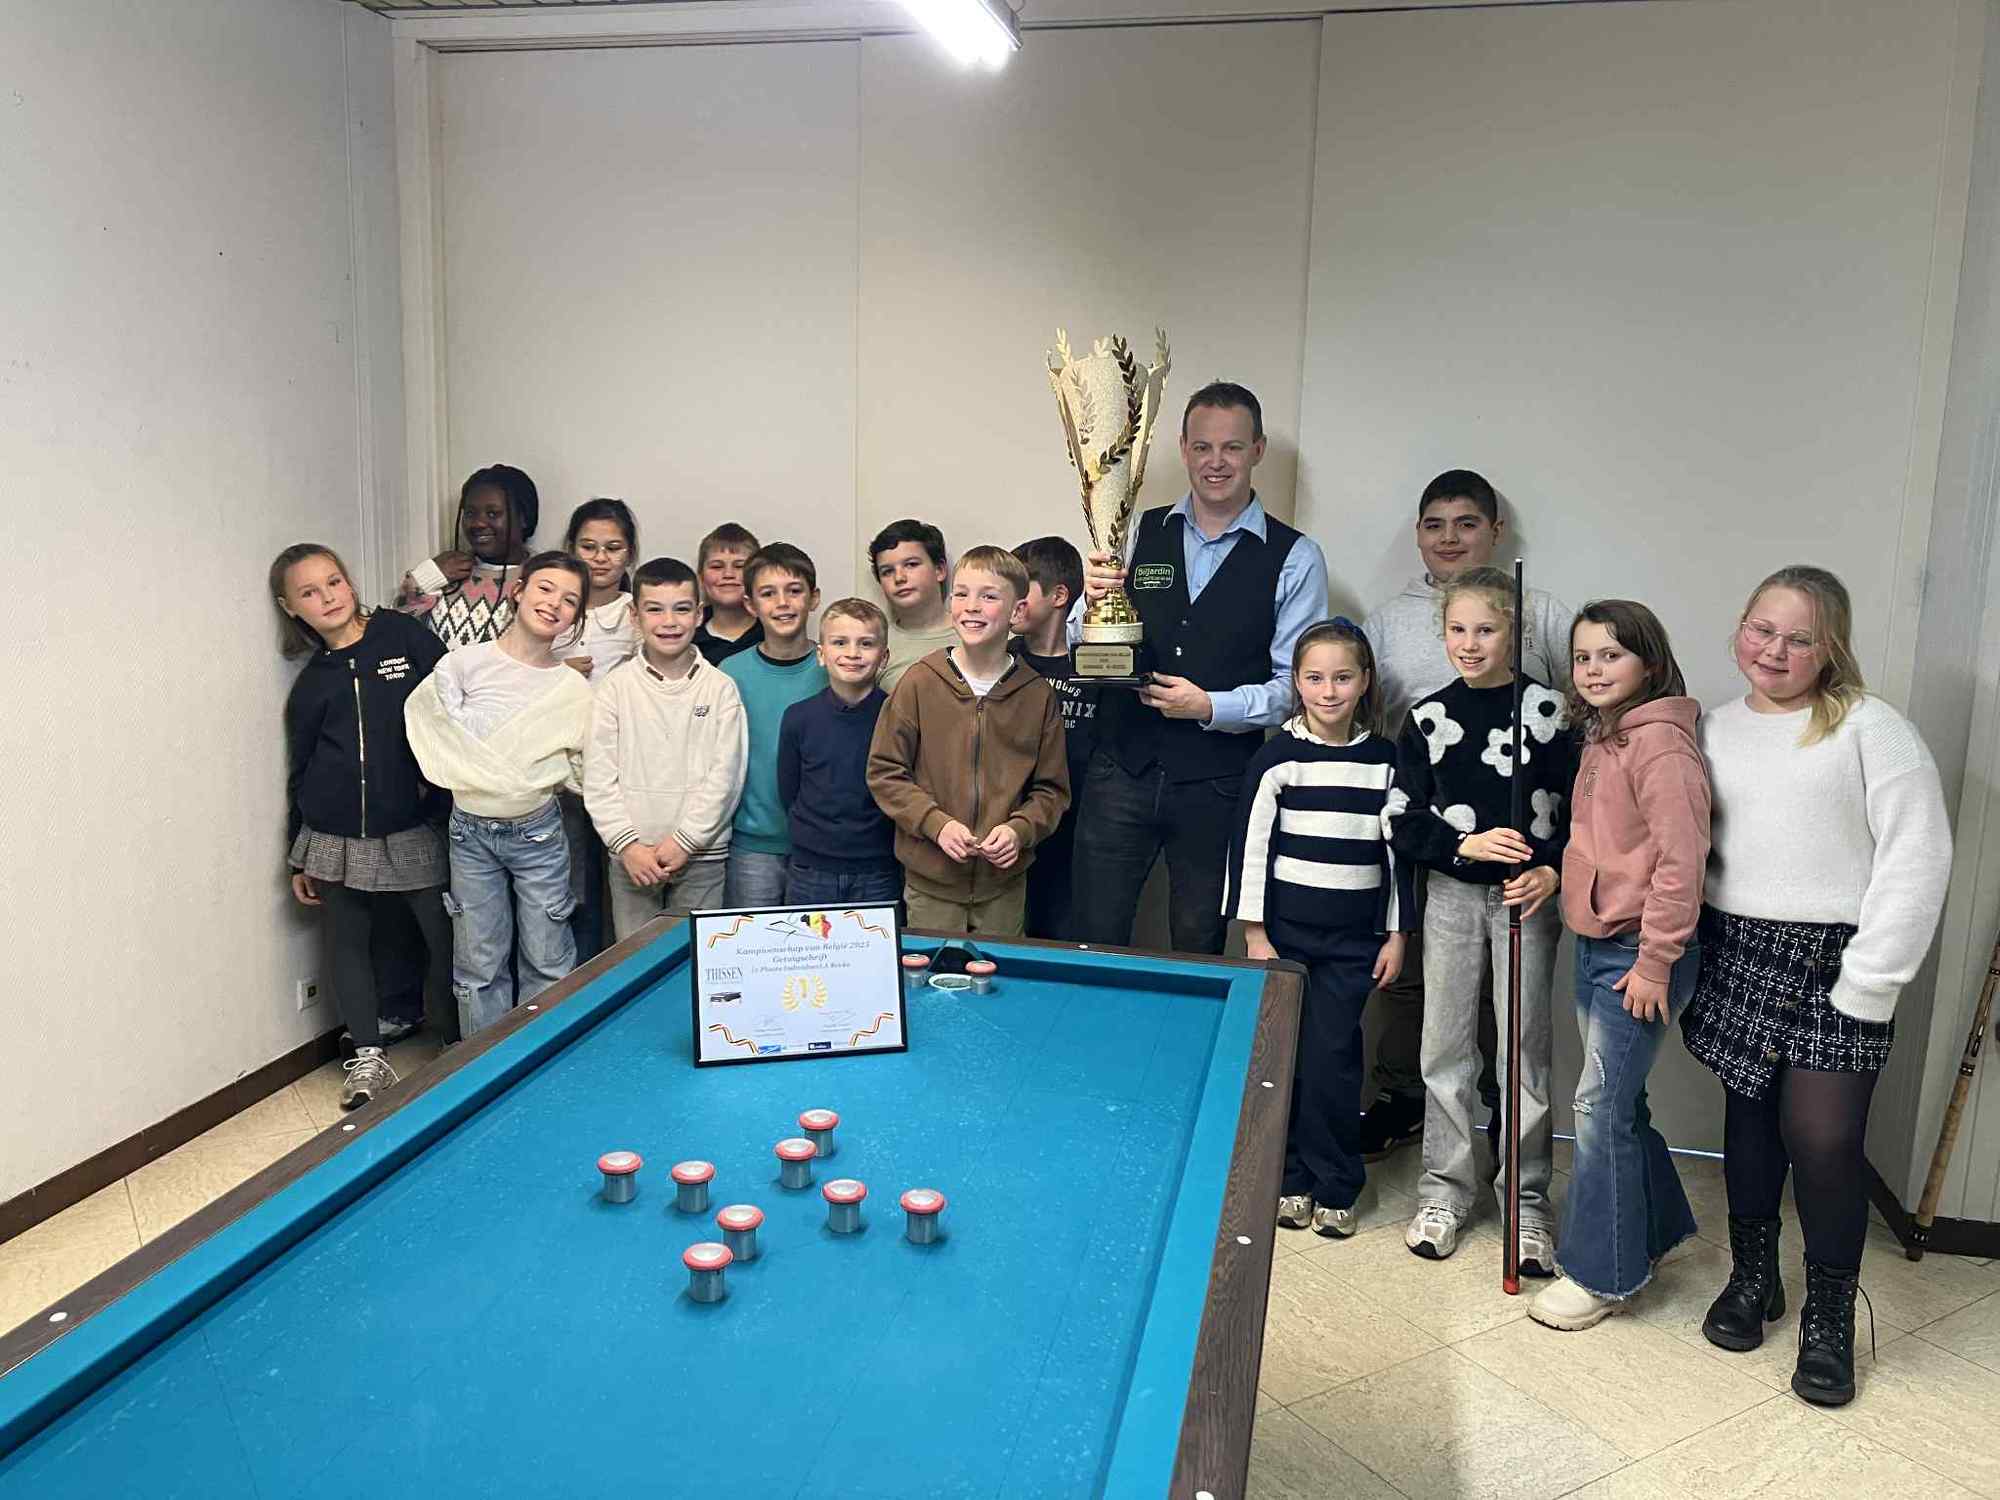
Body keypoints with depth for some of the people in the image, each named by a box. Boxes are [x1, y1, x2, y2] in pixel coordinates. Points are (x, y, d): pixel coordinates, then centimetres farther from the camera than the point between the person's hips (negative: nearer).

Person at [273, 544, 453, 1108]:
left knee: (444, 936, 1)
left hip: (414, 827, -3)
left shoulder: (403, 634, -1)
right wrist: (299, 857, 13)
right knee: (349, 941, 9)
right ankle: (366, 1056, 23)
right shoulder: (310, 682, 7)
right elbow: (299, 770, 13)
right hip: (339, 836, 3)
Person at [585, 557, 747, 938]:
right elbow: (599, 777, -1)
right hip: (631, 856, 1)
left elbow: (725, 775, -4)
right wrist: (627, 845, -9)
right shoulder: (616, 686, 3)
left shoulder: (720, 688, 1)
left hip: (701, 856, 0)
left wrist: (684, 841, -10)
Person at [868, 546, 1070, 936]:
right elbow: (884, 772, -2)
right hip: (930, 879, -1)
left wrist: (1019, 829, -13)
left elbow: (1052, 789, 5)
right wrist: (936, 823, -14)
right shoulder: (920, 682, -5)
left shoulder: (1037, 694, -2)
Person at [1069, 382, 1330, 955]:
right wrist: (1092, 602, -15)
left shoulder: (1296, 558, -1)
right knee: (1093, 944, 6)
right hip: (1122, 771, 1)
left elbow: (1296, 686, -5)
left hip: (1219, 785, -1)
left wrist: (1210, 706, -18)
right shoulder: (1137, 533, 5)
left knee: (1199, 955, 14)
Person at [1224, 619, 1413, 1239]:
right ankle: (1290, 1179, 20)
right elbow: (1250, 846, -5)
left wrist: (1396, 934, 5)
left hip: (1354, 937, 1)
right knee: (1286, 1053, 5)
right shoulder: (1277, 757, -5)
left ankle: (1336, 1187, 15)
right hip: (1285, 930, -1)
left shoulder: (1384, 759, 2)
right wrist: (1254, 935, -7)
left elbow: (1398, 849, 7)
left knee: (1334, 1055, 0)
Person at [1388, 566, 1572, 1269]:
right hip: (1452, 894, 2)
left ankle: (1527, 1199, 18)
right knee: (1446, 1045, 8)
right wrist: (1467, 844, -14)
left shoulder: (1548, 710, -4)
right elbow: (1405, 822, 1)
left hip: (1528, 895, -2)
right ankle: (1444, 1191, 22)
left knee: (1527, 1047, 4)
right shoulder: (1427, 718, 2)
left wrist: (1553, 872, -16)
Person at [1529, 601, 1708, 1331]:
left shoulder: (1660, 744, -18)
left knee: (1601, 1107, -2)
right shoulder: (1601, 739, 10)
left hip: (1638, 954, -9)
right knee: (1618, 1103, 18)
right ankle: (1653, 1230, 37)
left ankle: (1602, 1275, 13)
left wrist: (1654, 962, -19)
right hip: (1594, 944, 9)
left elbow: (1681, 862, -22)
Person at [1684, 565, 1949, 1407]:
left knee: (1823, 1137, -5)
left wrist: (1869, 981, -13)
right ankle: (1751, 1278, 32)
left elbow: (1917, 856, -10)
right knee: (1749, 1120, 13)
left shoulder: (1870, 728, -6)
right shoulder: (1714, 729, 9)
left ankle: (1829, 1320, 15)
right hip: (1736, 957, 4)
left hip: (1834, 962, -4)